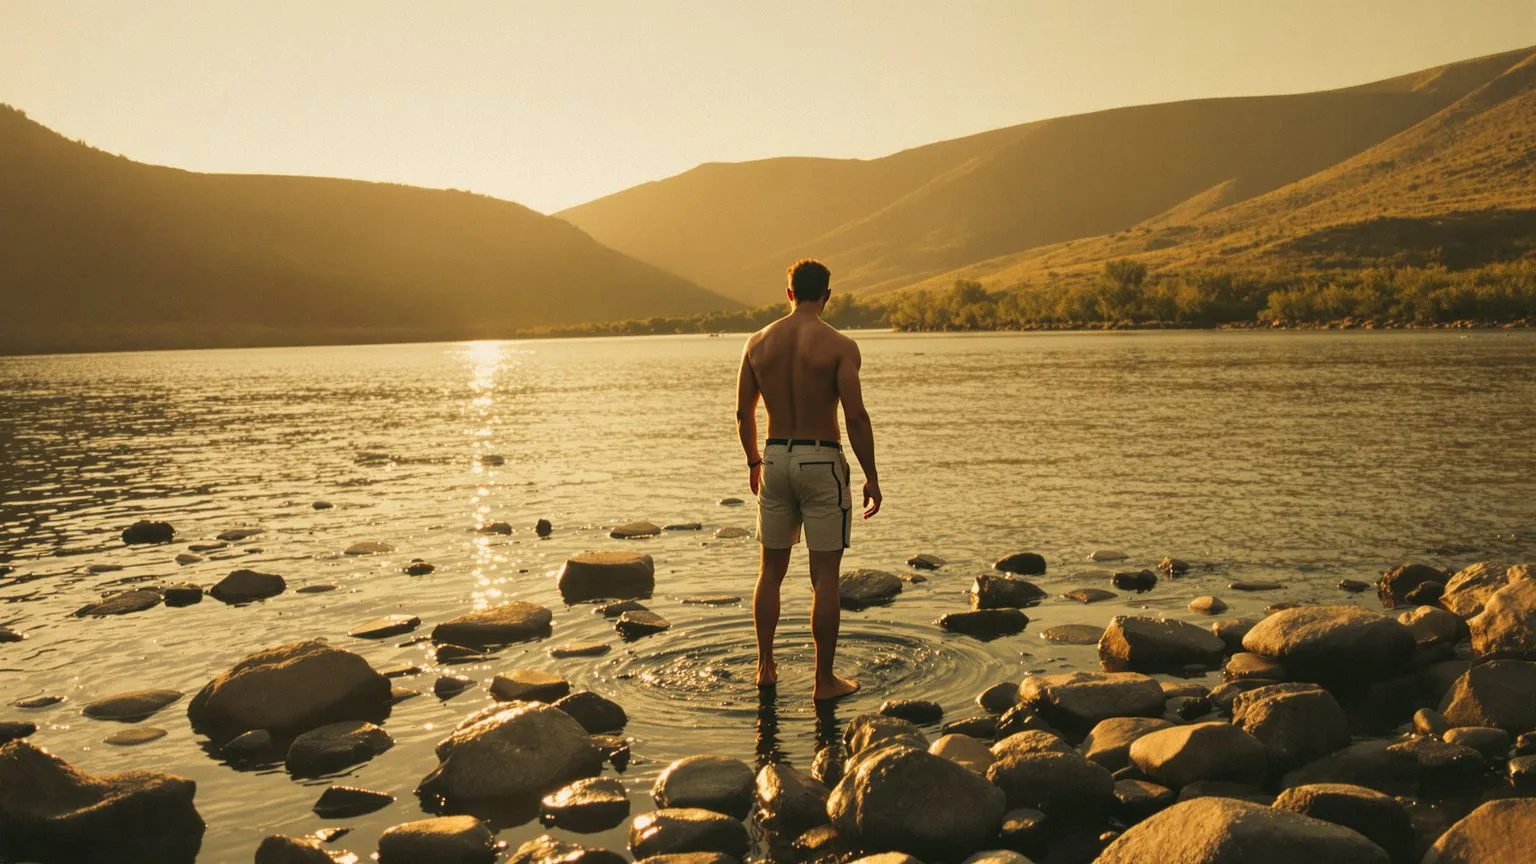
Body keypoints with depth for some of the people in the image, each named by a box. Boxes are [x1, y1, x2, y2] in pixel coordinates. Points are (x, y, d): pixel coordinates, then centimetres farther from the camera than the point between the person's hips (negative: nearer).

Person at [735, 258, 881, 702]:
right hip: (821, 461, -4)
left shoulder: (759, 342, 3)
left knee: (771, 569, 16)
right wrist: (871, 477, -5)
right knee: (825, 577, 3)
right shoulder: (839, 346, -10)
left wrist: (754, 462, 22)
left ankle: (765, 667, 25)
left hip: (775, 459, 4)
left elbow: (744, 412, 8)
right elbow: (856, 418, -14)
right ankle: (824, 681, 9)